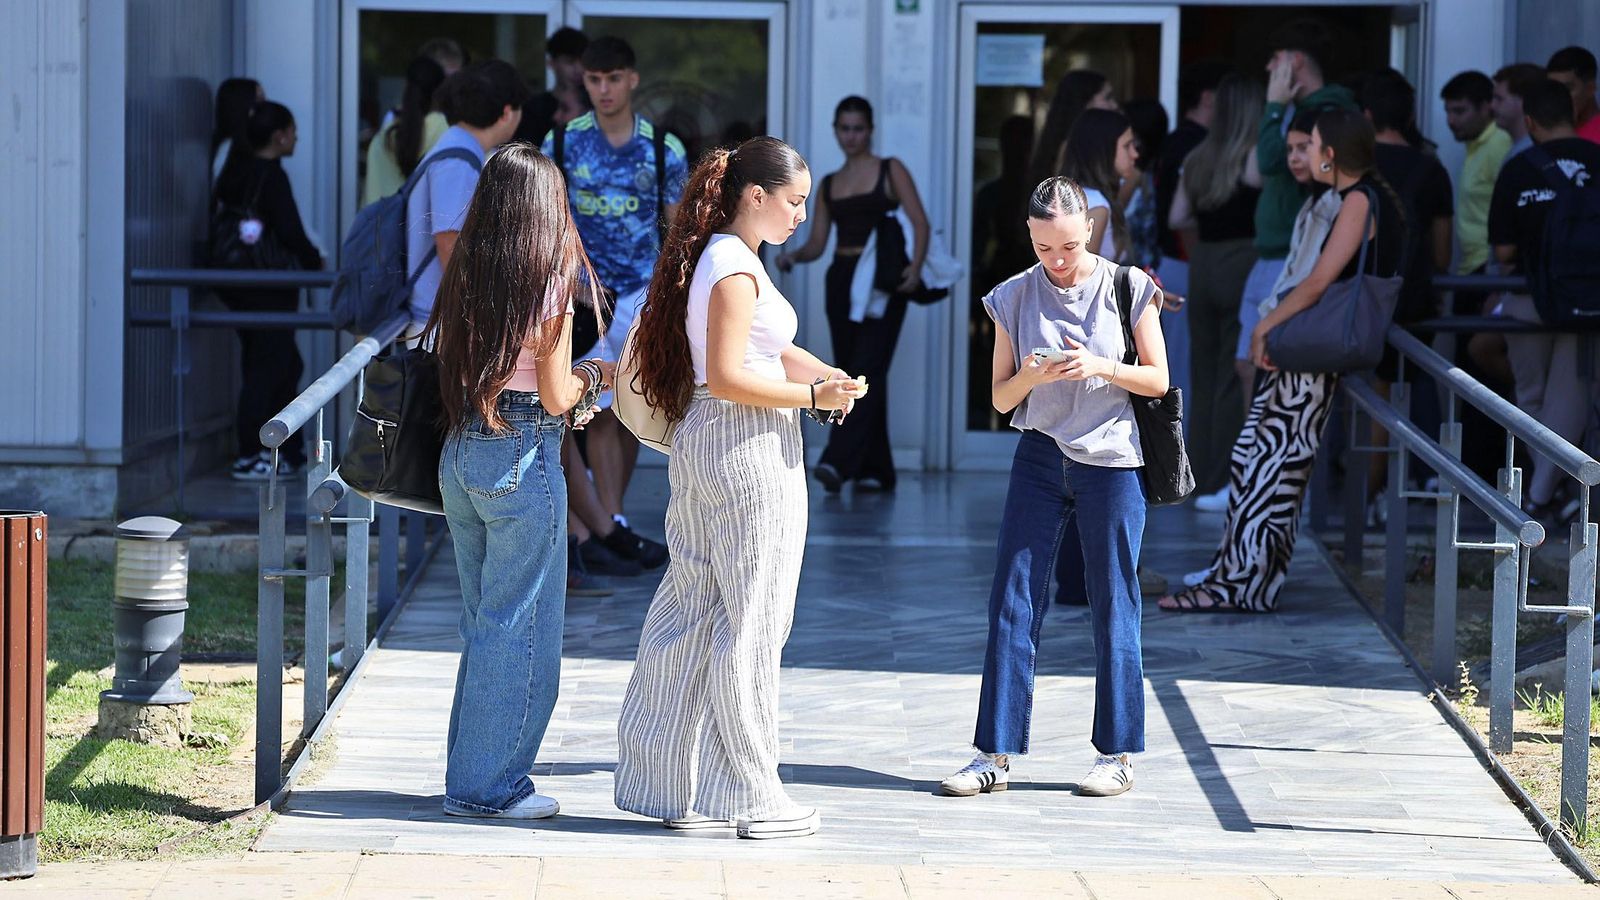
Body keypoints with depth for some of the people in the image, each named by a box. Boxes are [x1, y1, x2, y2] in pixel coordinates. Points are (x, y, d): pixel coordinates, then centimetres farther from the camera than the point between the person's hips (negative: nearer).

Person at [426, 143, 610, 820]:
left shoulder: (465, 277, 7)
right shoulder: (548, 281, -10)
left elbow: (453, 371, 11)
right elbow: (556, 398, -12)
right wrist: (591, 377, 9)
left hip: (459, 454, 7)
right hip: (522, 458, -7)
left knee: (482, 621, 16)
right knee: (520, 626, 2)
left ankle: (469, 777, 21)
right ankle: (491, 785, 5)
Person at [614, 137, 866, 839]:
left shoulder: (718, 257, 14)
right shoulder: (736, 267, -16)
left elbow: (766, 348, 22)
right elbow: (728, 378, -22)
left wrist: (826, 375, 5)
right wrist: (814, 397, -17)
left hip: (706, 447, 10)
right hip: (749, 449, -10)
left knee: (690, 612, 12)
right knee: (750, 623, -2)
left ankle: (663, 782, 17)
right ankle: (751, 796, 4)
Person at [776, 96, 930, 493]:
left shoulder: (890, 171, 4)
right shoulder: (829, 185, 17)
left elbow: (919, 222, -4)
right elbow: (817, 241, 14)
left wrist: (915, 266, -20)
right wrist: (794, 255, -8)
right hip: (841, 279, 5)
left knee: (868, 370, -15)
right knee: (850, 372, 4)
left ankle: (839, 461, -25)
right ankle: (874, 470, 10)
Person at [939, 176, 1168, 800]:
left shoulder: (1128, 289, -2)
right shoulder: (1015, 298, 3)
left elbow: (1158, 379, 1)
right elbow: (1001, 397, 5)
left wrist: (1102, 368, -17)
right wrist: (1034, 376, -17)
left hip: (1111, 463, -2)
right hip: (1040, 460, 2)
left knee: (1113, 607, 3)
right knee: (1012, 602, -2)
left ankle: (1119, 754, 12)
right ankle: (996, 755, 1)